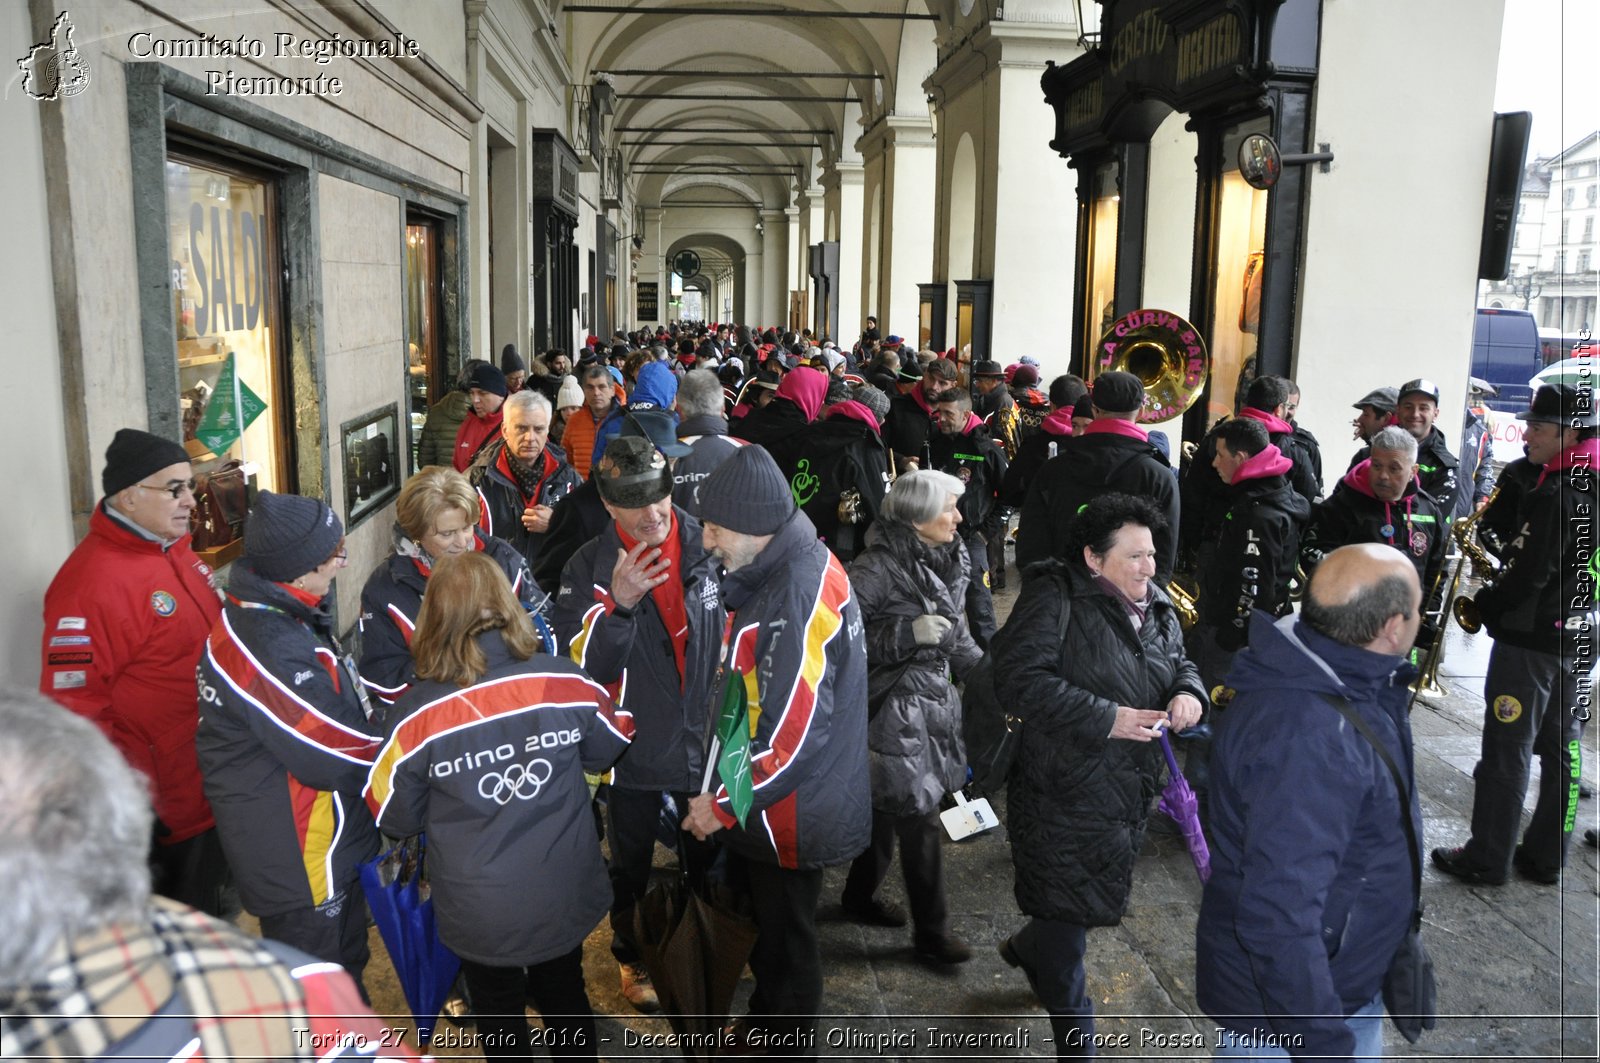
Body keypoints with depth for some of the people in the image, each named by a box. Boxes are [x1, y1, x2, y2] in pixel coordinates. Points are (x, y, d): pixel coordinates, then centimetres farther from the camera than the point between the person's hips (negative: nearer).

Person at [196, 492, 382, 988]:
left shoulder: (272, 617, 2)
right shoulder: (268, 648, -30)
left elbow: (342, 713, 9)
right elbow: (337, 754, -26)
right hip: (296, 862, -10)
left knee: (344, 964, 28)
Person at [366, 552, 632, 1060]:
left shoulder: (417, 714, -21)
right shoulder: (566, 683, -19)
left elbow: (393, 818, -6)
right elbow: (611, 746, 2)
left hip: (481, 912, -1)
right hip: (566, 895, 2)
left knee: (499, 1020, 26)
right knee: (567, 1002, 29)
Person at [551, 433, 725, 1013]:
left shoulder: (709, 545, -13)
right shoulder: (589, 569, -17)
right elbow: (578, 669, -23)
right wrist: (617, 606, -37)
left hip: (706, 741, 2)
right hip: (635, 747, -1)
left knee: (708, 858, 23)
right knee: (631, 865, 21)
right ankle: (632, 955, 48)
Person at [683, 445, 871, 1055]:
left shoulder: (793, 601, -32)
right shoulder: (806, 561, -1)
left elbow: (793, 737, -30)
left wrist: (723, 805, -18)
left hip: (788, 815, -9)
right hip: (764, 801, 9)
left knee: (784, 938, 14)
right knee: (763, 919, 28)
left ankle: (787, 1043, 37)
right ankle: (764, 1020, 50)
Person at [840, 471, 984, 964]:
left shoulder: (948, 560, 5)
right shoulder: (879, 567, -20)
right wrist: (909, 633, -26)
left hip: (933, 698, 8)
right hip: (894, 708, -8)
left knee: (891, 806, 19)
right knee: (918, 816, -1)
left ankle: (860, 895, 39)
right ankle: (931, 930, 15)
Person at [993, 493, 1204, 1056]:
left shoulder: (1156, 606, 7)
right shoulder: (1054, 599, -17)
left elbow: (1180, 662, 18)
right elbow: (1018, 677, -25)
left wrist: (1189, 693, -8)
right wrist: (1107, 718, -26)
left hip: (1129, 789, 8)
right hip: (1064, 792, -8)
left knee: (1098, 897, 22)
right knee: (1069, 910, 3)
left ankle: (1028, 947, 52)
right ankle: (1075, 1040, 23)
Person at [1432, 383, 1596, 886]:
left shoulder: (1554, 497, -20)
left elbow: (1526, 577, -23)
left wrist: (1482, 604, -6)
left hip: (1531, 638, -9)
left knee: (1507, 751, 0)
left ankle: (1488, 859, 9)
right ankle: (1546, 856, 27)